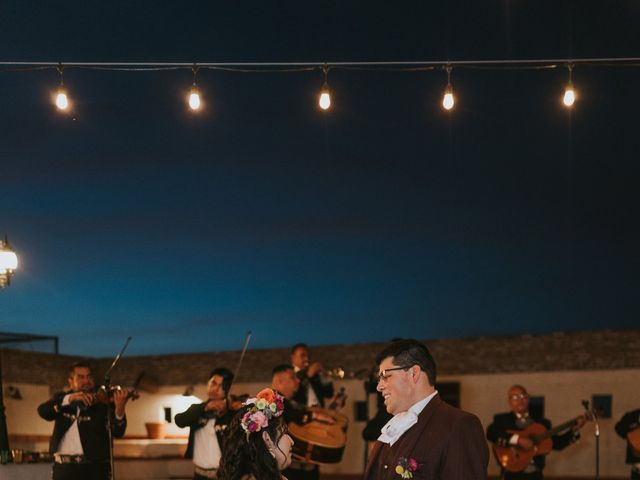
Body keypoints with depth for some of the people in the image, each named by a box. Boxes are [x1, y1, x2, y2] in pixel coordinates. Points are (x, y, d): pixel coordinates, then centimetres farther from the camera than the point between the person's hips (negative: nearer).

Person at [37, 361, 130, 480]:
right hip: (64, 468, 3)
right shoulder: (61, 398, 13)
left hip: (95, 467, -3)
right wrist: (69, 399, -22)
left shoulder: (103, 401, 1)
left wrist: (119, 408, -33)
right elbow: (43, 411, -7)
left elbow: (117, 432, -12)